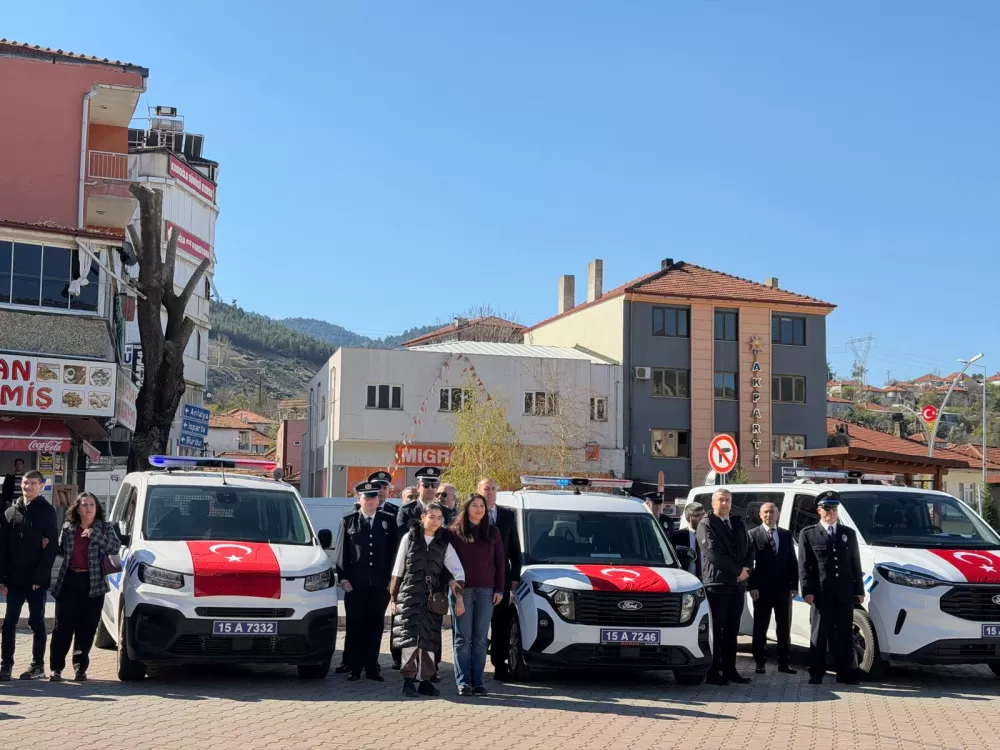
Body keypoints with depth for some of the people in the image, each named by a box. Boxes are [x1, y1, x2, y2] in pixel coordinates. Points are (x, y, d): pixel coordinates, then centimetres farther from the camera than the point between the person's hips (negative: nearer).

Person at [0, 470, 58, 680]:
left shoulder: (47, 511, -3)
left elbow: (51, 548, -9)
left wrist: (40, 577, -15)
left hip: (36, 580, -4)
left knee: (37, 622, 5)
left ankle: (38, 666, 11)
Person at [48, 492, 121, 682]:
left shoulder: (105, 528, 5)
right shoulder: (68, 528, 10)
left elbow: (115, 548, -9)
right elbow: (61, 550, 21)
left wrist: (95, 535, -16)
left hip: (93, 584, -1)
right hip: (68, 582, 1)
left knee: (86, 628, 3)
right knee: (63, 626, -2)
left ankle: (81, 667, 12)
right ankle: (56, 668, 2)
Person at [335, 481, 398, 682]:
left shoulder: (388, 521, 9)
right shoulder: (349, 521, 5)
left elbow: (393, 552, 8)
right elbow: (342, 551, 4)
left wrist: (392, 579, 2)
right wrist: (343, 578, -4)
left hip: (380, 584, 1)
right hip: (355, 584, -1)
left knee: (375, 627, 5)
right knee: (355, 626, 2)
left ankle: (372, 667, 13)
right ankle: (354, 668, 8)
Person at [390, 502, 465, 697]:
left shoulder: (444, 543, 7)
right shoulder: (410, 538, 4)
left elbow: (458, 570, 0)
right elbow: (398, 570, 7)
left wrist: (459, 595, -13)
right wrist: (393, 597, 5)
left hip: (433, 598, 2)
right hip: (409, 595, -2)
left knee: (429, 641, 4)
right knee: (410, 637, -10)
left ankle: (425, 680, 14)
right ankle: (408, 680, -2)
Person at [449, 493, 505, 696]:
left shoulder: (492, 532, 11)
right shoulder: (455, 532, 3)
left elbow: (499, 563, 10)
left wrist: (500, 589, 3)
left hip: (486, 590, 2)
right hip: (463, 590, -2)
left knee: (481, 638, 3)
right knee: (463, 638, -2)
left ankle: (477, 681, 7)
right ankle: (463, 681, -1)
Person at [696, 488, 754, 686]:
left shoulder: (738, 525, 18)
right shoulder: (706, 525, -4)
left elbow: (749, 549, 17)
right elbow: (713, 553, -14)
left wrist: (746, 570, -3)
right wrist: (738, 570, -11)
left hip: (737, 585, 7)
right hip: (716, 585, -7)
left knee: (732, 631, 10)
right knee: (715, 631, -4)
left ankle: (729, 670, 15)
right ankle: (713, 672, -1)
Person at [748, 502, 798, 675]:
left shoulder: (786, 535, 11)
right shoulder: (753, 535, -1)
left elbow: (793, 562, 10)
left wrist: (794, 585, 2)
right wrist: (752, 586, -13)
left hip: (783, 589, 4)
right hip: (762, 590, -4)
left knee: (784, 628, 8)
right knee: (760, 629, 4)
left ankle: (783, 663, 15)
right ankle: (760, 663, 10)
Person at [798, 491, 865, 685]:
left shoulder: (849, 533, 14)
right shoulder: (808, 534, 5)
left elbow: (856, 564, 14)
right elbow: (804, 565, 0)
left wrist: (859, 590, 7)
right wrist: (807, 590, -9)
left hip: (845, 594, 3)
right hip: (821, 594, -3)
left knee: (845, 636, 5)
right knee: (819, 635, 2)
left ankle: (845, 674, 10)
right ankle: (816, 674, 6)